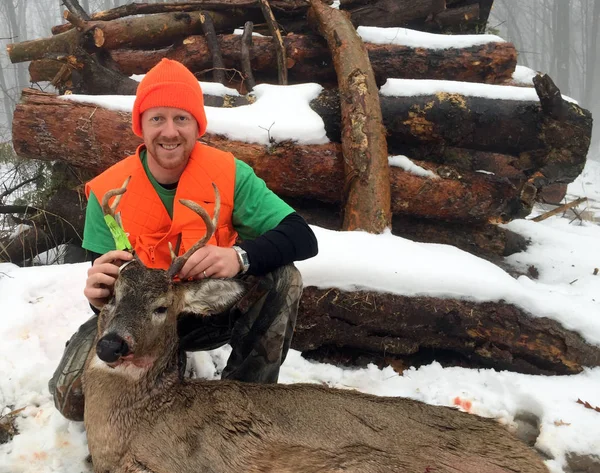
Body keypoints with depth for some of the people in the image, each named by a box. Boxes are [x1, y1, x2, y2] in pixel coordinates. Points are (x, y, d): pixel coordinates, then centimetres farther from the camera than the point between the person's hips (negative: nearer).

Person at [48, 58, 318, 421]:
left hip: (215, 309, 0)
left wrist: (241, 257, -44)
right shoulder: (108, 193, -15)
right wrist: (103, 295, -39)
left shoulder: (228, 175, -16)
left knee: (283, 278, -27)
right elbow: (107, 292, -12)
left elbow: (303, 238, -24)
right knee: (73, 394, -20)